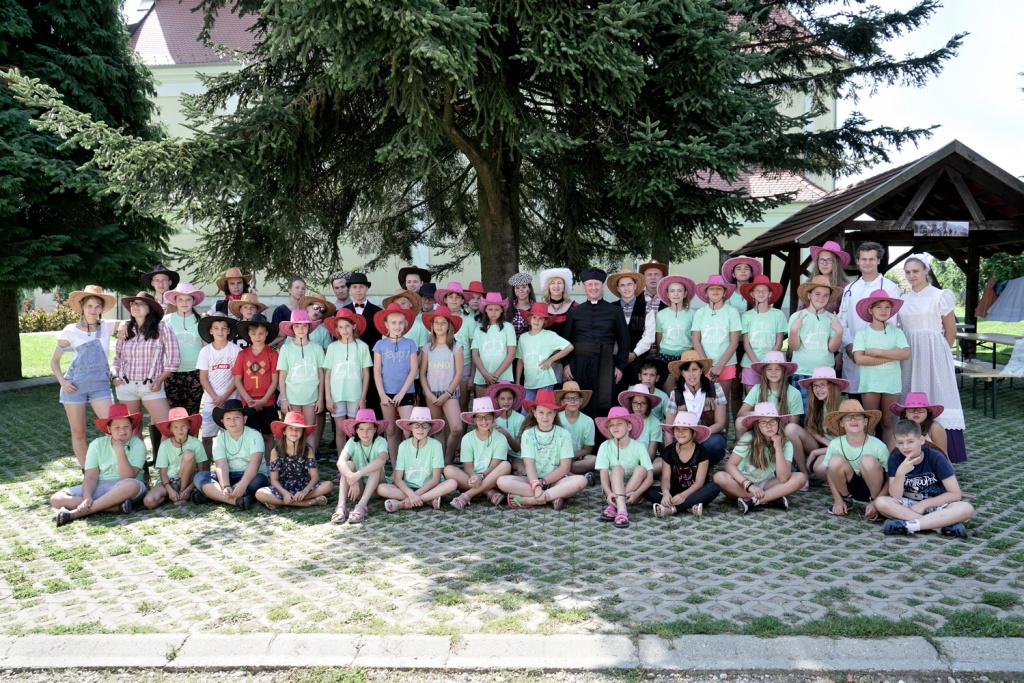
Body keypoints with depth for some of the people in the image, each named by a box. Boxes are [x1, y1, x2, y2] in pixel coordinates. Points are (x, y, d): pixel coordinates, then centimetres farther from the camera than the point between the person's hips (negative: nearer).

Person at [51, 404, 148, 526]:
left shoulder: (138, 445, -6)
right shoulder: (97, 445, 2)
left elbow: (128, 478, -15)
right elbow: (90, 477, -4)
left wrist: (120, 451, -23)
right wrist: (87, 498, -23)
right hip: (100, 487, 4)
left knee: (132, 485, -39)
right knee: (57, 499, -16)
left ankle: (76, 513, -31)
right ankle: (117, 506, -28)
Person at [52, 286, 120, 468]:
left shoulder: (106, 326, 1)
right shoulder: (70, 331, -1)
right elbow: (54, 360, 8)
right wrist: (62, 380, -7)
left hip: (100, 384, 0)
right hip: (75, 384, 0)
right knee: (78, 433, 5)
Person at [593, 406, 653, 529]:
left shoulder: (639, 447, -9)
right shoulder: (605, 446, -8)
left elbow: (650, 476, -16)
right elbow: (604, 474, -15)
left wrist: (636, 493, -32)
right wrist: (609, 492, -36)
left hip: (633, 492, 0)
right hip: (613, 491, 0)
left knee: (641, 469, -25)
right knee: (617, 469, -27)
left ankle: (613, 507, -32)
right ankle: (621, 510, -48)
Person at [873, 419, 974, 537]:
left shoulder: (935, 457, -13)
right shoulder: (895, 458, -10)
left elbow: (955, 494, -12)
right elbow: (895, 497, -17)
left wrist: (924, 504, -15)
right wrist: (900, 473, -33)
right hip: (908, 505, 1)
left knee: (967, 508, -31)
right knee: (880, 502, -30)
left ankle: (908, 525, -34)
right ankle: (941, 524, -30)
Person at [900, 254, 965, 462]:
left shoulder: (940, 296, -2)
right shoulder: (902, 300, 11)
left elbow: (951, 331, 3)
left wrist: (937, 353, 7)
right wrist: (906, 352, 9)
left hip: (933, 356, -4)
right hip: (910, 356, 5)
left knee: (936, 401, -5)